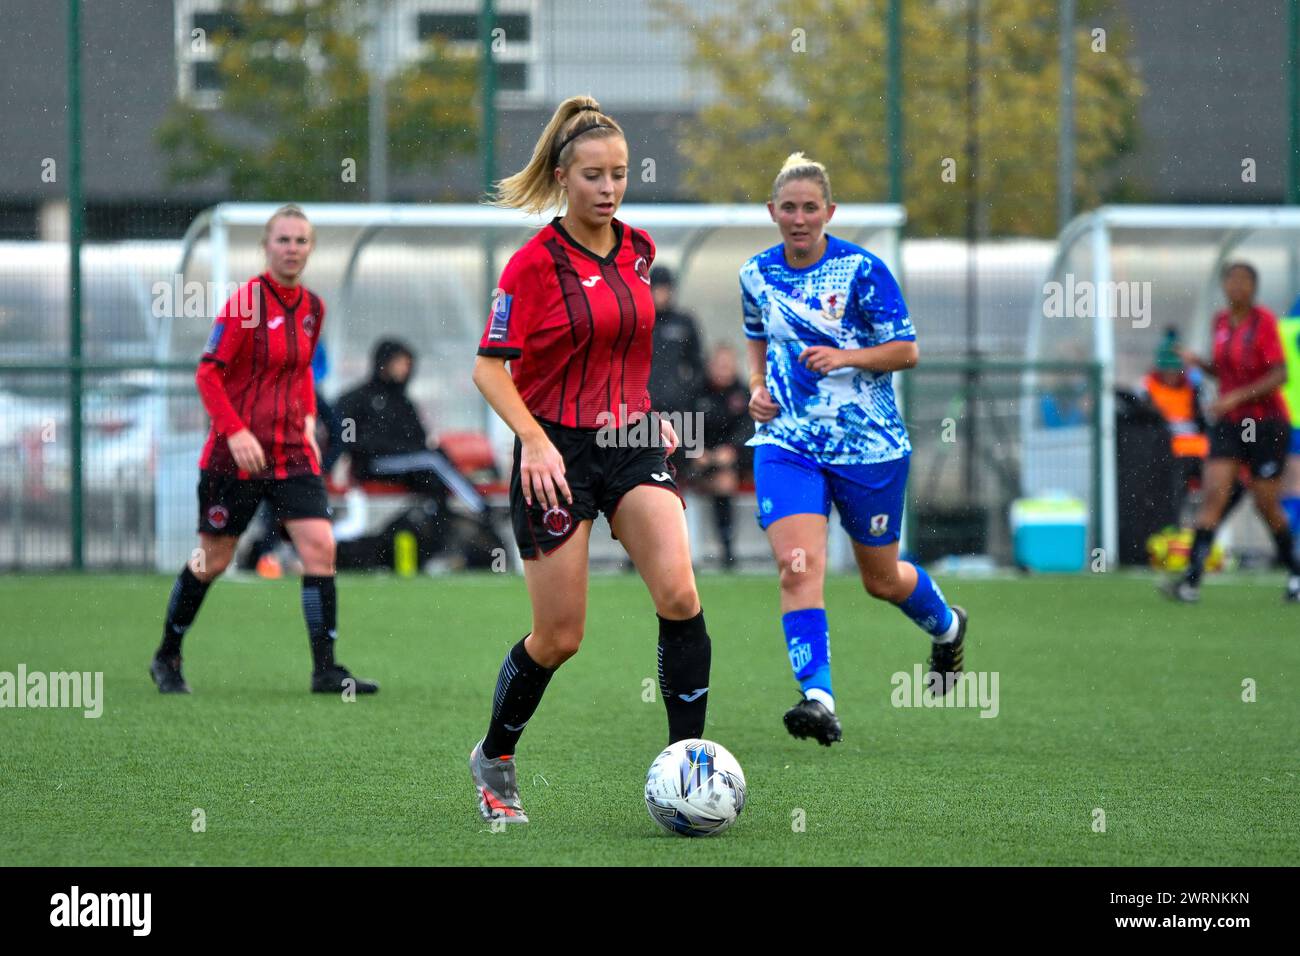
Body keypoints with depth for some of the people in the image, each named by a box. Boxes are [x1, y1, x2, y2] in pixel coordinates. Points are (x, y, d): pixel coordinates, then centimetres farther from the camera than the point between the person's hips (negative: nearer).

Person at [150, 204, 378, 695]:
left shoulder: (312, 307, 7)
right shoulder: (247, 300, -12)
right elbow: (208, 373, -13)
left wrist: (308, 419, 10)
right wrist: (236, 432, -21)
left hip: (292, 451, 5)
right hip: (237, 453, -5)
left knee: (320, 547, -10)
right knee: (213, 559, 5)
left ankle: (325, 670, -8)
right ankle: (166, 658, 26)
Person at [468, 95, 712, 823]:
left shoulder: (639, 249, 6)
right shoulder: (534, 263, -11)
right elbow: (489, 368, -10)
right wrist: (536, 442, -21)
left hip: (631, 443, 5)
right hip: (557, 453, -5)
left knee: (679, 595, -16)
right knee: (560, 636, 0)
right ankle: (495, 757, 25)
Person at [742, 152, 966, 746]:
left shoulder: (861, 270, -10)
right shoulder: (757, 274, 4)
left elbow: (906, 350, -8)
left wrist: (846, 357, -24)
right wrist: (757, 384, 4)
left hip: (869, 442, -2)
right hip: (787, 442, 2)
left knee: (881, 578, 13)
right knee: (798, 565, -21)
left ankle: (946, 628, 47)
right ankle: (817, 697, -27)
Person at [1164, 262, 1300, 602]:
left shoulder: (1264, 322, -11)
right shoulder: (1221, 322, 7)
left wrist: (1238, 396, -23)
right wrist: (1199, 363, -1)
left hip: (1266, 424, -4)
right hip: (1229, 424, 4)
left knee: (1266, 505, 2)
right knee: (1214, 495, -10)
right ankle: (1192, 580, -18)